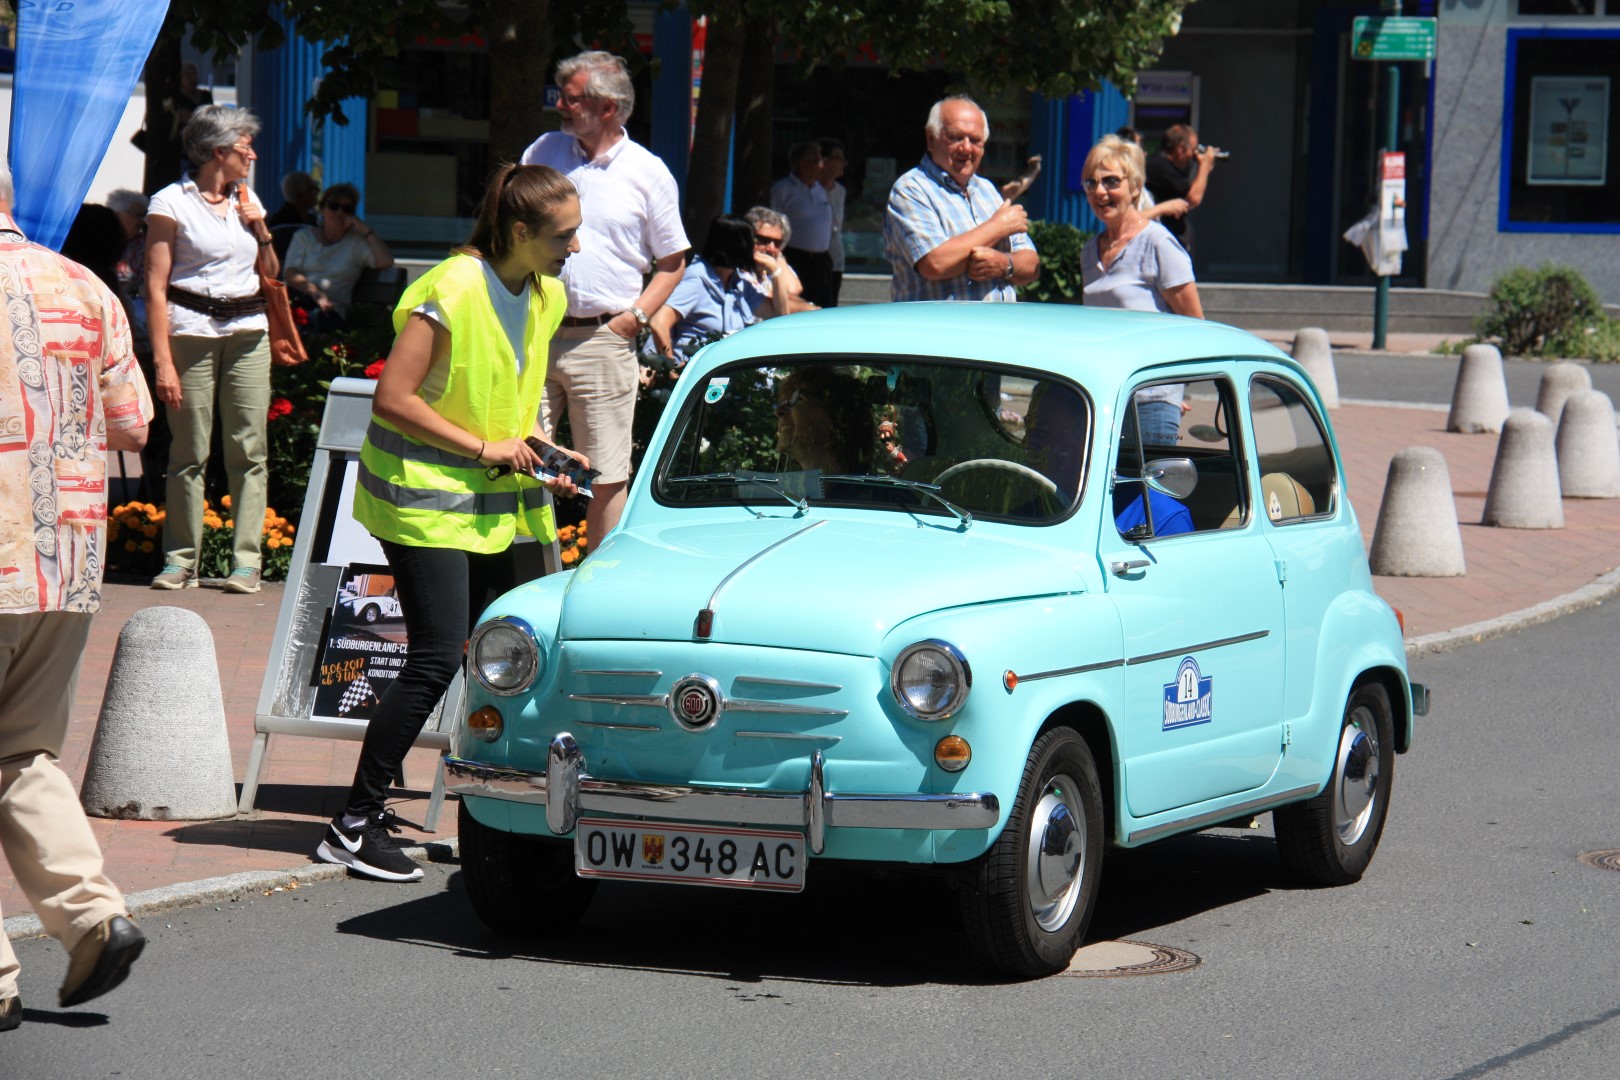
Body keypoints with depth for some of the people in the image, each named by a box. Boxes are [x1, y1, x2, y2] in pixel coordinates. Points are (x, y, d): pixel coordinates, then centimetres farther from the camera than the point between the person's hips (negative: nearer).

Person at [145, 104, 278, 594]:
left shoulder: (246, 199, 13)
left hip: (248, 332, 5)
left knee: (249, 449, -1)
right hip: (192, 329, -5)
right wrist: (162, 359, -15)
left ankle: (246, 560, 1)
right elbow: (156, 287, -8)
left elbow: (270, 274, 22)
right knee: (189, 452, -2)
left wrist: (261, 231, 3)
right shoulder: (171, 203, -4)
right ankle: (181, 559, 5)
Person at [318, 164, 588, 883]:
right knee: (437, 657, -14)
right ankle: (354, 826, -9)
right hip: (424, 500, -8)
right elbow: (393, 399, -20)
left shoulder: (546, 296, 7)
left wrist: (538, 448, 3)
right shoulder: (451, 292, -19)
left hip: (489, 502, 8)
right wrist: (485, 449, -19)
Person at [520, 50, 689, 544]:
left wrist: (634, 318, -5)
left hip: (604, 341, -2)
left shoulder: (648, 174, 3)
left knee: (606, 478, 0)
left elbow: (672, 263, 9)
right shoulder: (543, 151, 11)